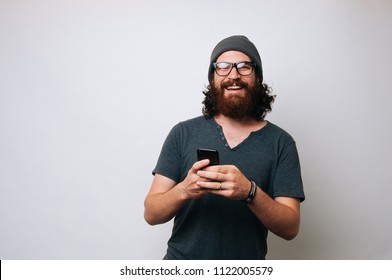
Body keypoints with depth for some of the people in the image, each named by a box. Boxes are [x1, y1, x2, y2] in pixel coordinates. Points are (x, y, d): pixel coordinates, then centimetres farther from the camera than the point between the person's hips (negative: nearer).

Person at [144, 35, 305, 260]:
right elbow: (151, 214, -4)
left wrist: (250, 192, -24)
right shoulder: (183, 133, -2)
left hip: (245, 272, 1)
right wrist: (184, 190, -23)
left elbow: (291, 227, -7)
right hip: (181, 259, 0)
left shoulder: (280, 142, -4)